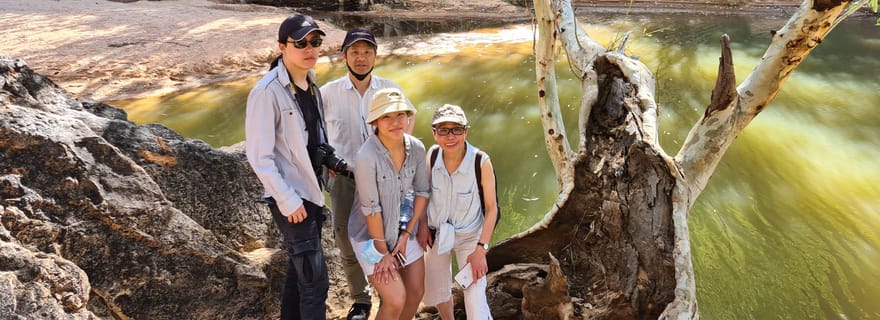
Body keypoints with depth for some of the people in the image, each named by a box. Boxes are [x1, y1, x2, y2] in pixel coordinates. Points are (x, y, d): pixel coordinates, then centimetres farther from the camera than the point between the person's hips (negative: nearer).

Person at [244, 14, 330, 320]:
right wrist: (288, 200, -19)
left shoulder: (310, 84, 6)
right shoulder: (267, 91, -18)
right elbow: (259, 156, -18)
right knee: (315, 280, -3)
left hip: (311, 190, 8)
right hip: (291, 198, -8)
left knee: (299, 270, 20)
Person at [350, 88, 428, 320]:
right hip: (370, 234, -5)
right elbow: (371, 208, -22)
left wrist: (406, 235, -4)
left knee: (416, 290, 12)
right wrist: (383, 252, -13)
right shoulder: (366, 157, -29)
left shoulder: (417, 148, -12)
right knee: (396, 300, -7)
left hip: (402, 229, 6)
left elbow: (422, 192, -2)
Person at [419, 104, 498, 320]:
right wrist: (423, 225, -4)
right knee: (436, 293, 22)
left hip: (469, 236, -4)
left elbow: (492, 207, -17)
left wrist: (481, 249, -18)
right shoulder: (432, 156, -17)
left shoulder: (481, 162, -27)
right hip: (437, 233, 4)